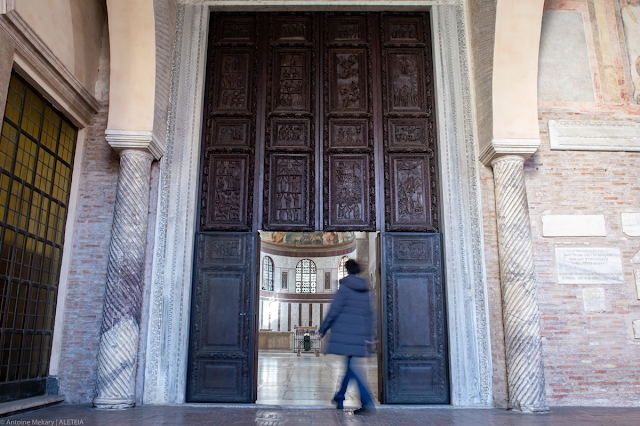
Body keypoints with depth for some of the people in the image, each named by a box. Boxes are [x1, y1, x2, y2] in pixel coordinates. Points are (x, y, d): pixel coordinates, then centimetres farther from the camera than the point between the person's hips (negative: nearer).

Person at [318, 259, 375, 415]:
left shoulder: (344, 288, -6)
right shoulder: (365, 289, 11)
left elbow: (334, 310, -9)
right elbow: (367, 313, 13)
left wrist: (323, 329, -1)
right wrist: (367, 336, 18)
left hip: (344, 333, -6)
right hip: (358, 334, 6)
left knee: (353, 366, -8)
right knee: (350, 364, 15)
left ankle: (368, 402, -18)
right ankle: (339, 398, 27)